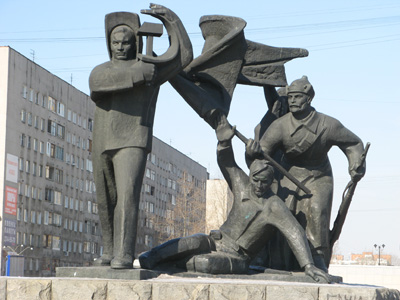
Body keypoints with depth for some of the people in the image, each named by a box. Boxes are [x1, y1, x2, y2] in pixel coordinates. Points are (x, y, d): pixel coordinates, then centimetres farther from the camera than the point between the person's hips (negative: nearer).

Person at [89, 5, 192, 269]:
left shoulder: (150, 68, 7)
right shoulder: (99, 71, 14)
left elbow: (183, 54, 2)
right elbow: (106, 80, -9)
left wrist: (169, 17, 3)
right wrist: (139, 75, -15)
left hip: (133, 143, -4)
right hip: (103, 145, 5)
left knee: (127, 196, -19)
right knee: (107, 202, 10)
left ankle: (124, 256, -24)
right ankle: (110, 251, 25)